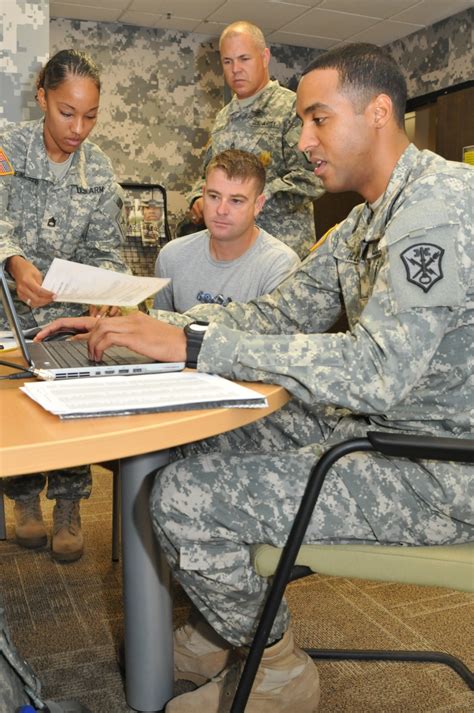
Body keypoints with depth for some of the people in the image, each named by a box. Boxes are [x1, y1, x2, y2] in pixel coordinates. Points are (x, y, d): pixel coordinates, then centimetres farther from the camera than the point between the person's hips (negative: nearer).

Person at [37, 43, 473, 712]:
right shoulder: (368, 220, 13)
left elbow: (377, 368, -30)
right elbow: (280, 312, 10)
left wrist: (194, 345, -28)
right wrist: (147, 325, -2)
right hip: (380, 425, 10)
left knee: (186, 497, -17)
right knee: (190, 446, 8)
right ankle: (212, 641, 24)